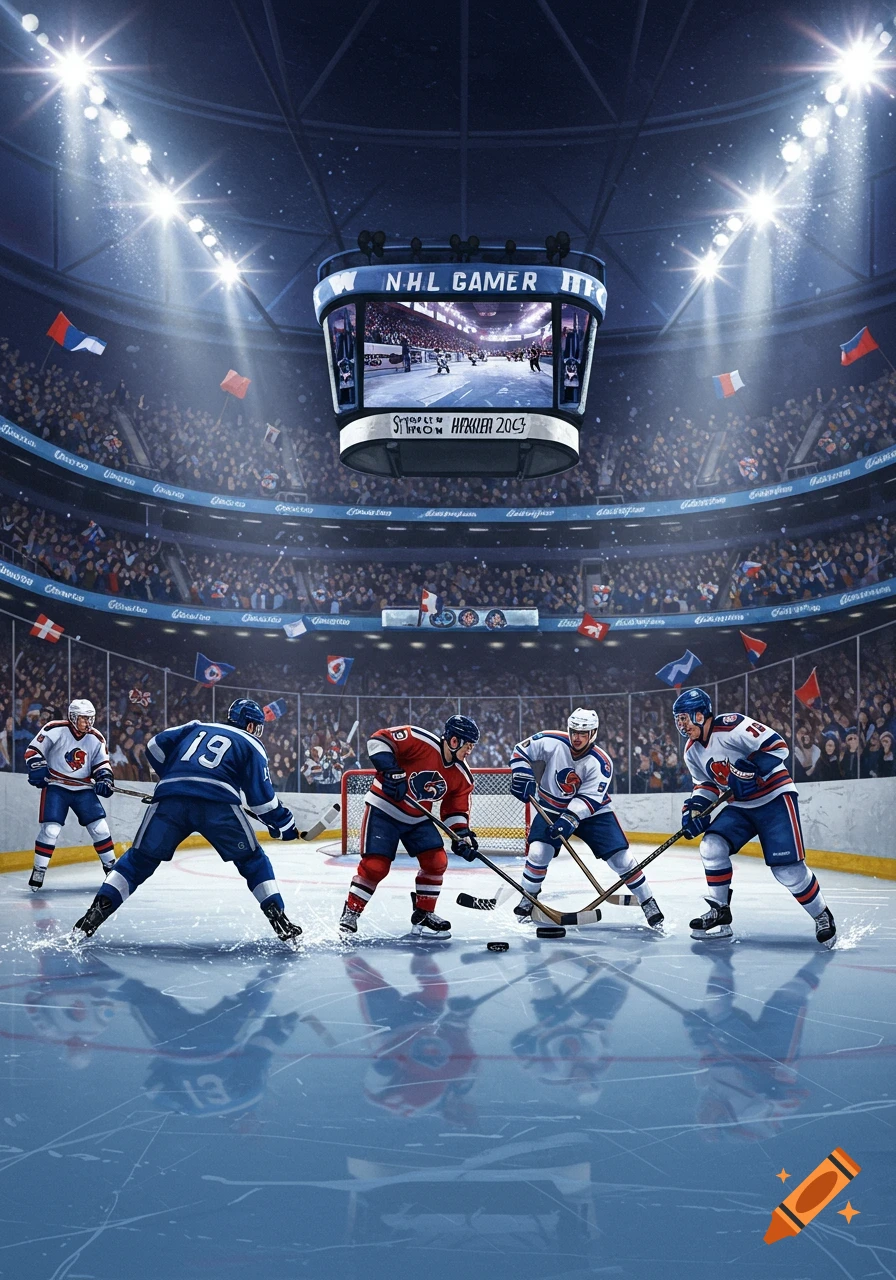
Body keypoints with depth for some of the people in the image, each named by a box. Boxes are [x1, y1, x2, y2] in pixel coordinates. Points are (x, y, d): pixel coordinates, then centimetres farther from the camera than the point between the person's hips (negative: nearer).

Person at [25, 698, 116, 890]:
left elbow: (102, 763, 9)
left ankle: (111, 867, 14)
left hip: (83, 789, 4)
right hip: (56, 786, -4)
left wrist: (104, 778, -9)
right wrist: (38, 769, -22)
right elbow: (33, 751, -8)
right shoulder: (55, 730, -11)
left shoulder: (96, 739, 2)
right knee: (50, 829, -15)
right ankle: (38, 871, 0)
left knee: (99, 827, -2)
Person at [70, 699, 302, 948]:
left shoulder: (196, 728, 31)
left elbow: (156, 747, 22)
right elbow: (262, 797, 12)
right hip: (218, 804, -2)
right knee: (253, 861, 14)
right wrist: (285, 824, 23)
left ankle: (94, 915, 5)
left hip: (169, 800, 3)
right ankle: (280, 922, 7)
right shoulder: (251, 746, 20)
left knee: (139, 859, 14)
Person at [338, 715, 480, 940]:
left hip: (417, 819, 7)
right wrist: (391, 770, -33)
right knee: (375, 865, -12)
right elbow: (380, 739, -24)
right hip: (384, 809, -7)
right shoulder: (420, 741, -24)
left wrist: (461, 835, -9)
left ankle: (423, 915, 11)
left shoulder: (461, 776, -3)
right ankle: (350, 912, 4)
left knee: (436, 861, -3)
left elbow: (455, 810, 6)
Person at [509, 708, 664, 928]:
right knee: (538, 853, -17)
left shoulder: (600, 763, -21)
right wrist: (522, 776, -20)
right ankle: (527, 900, 8)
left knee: (621, 858, -8)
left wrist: (570, 819, -38)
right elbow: (521, 750, -5)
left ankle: (649, 904, 6)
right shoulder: (551, 742, -18)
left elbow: (589, 799, -25)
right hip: (552, 809, 1)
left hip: (593, 812, -1)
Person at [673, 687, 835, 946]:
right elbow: (706, 784, 13)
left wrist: (751, 769, -33)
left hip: (775, 799, -7)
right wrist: (695, 806, -4)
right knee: (712, 846, -14)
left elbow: (777, 746, -25)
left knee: (787, 868, -11)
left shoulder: (731, 727, -23)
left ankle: (823, 916, 11)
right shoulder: (692, 751, 3)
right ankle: (719, 913, -1)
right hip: (740, 806, 7)